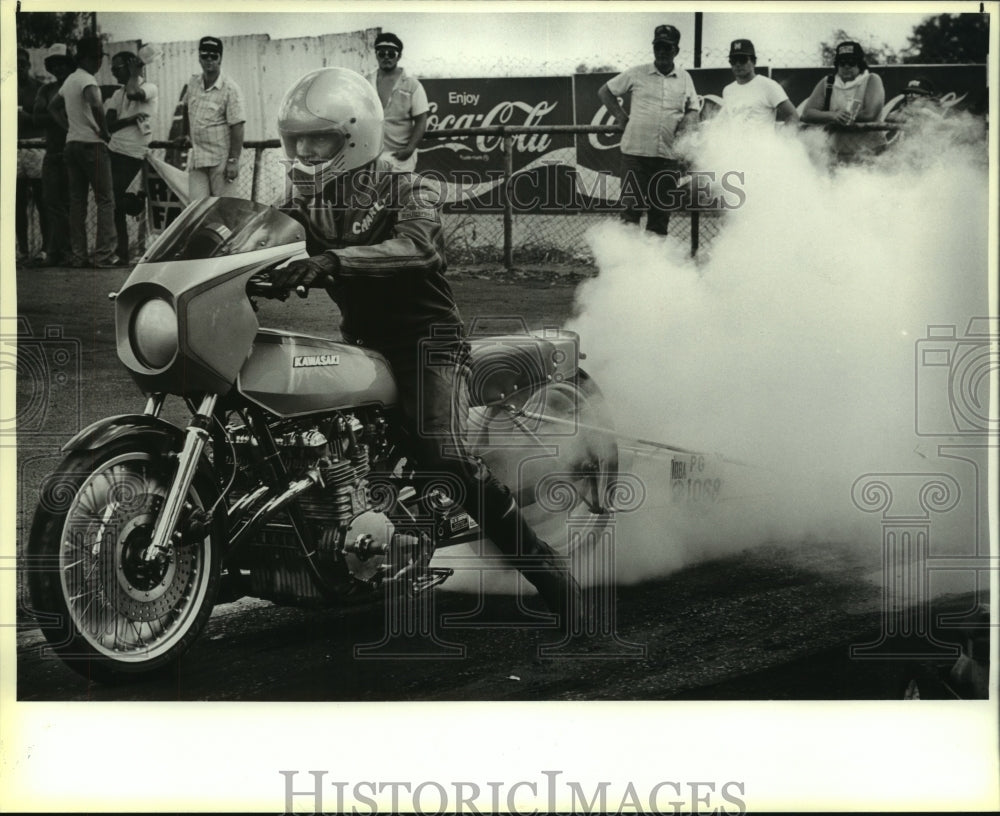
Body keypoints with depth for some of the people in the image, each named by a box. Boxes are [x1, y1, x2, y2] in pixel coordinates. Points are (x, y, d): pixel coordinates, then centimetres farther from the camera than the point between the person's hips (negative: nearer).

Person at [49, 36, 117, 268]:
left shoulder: (69, 80, 15)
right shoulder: (87, 80, -13)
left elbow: (53, 106, 29)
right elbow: (95, 105, -33)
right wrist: (105, 133, -20)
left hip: (71, 143, 9)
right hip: (92, 144, -9)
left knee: (76, 201, 9)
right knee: (105, 200, -5)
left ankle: (77, 255, 10)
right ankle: (104, 254, -10)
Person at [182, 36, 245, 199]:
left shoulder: (230, 89, -10)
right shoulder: (193, 83, 8)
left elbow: (236, 126, -14)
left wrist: (233, 160, -18)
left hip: (221, 160, -6)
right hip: (196, 159, 6)